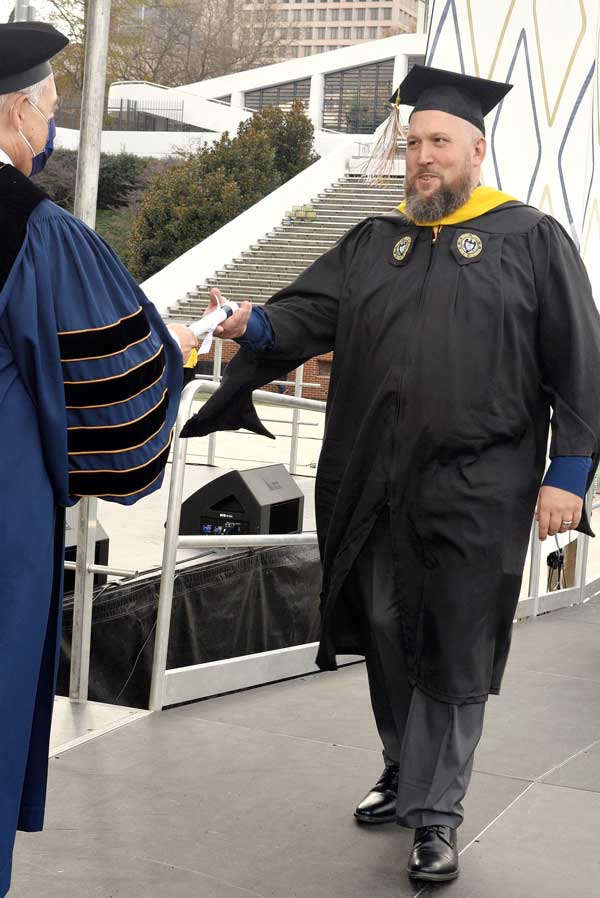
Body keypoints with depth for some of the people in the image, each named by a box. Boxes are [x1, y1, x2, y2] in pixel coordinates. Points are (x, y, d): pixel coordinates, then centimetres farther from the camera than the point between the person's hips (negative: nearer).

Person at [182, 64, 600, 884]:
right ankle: (407, 775, 33)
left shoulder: (532, 240, -1)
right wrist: (254, 326, -19)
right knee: (389, 639, 14)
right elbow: (308, 313, 3)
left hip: (475, 490, -4)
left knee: (453, 654, 3)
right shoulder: (374, 242, 12)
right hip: (378, 486, 5)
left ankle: (434, 813, 15)